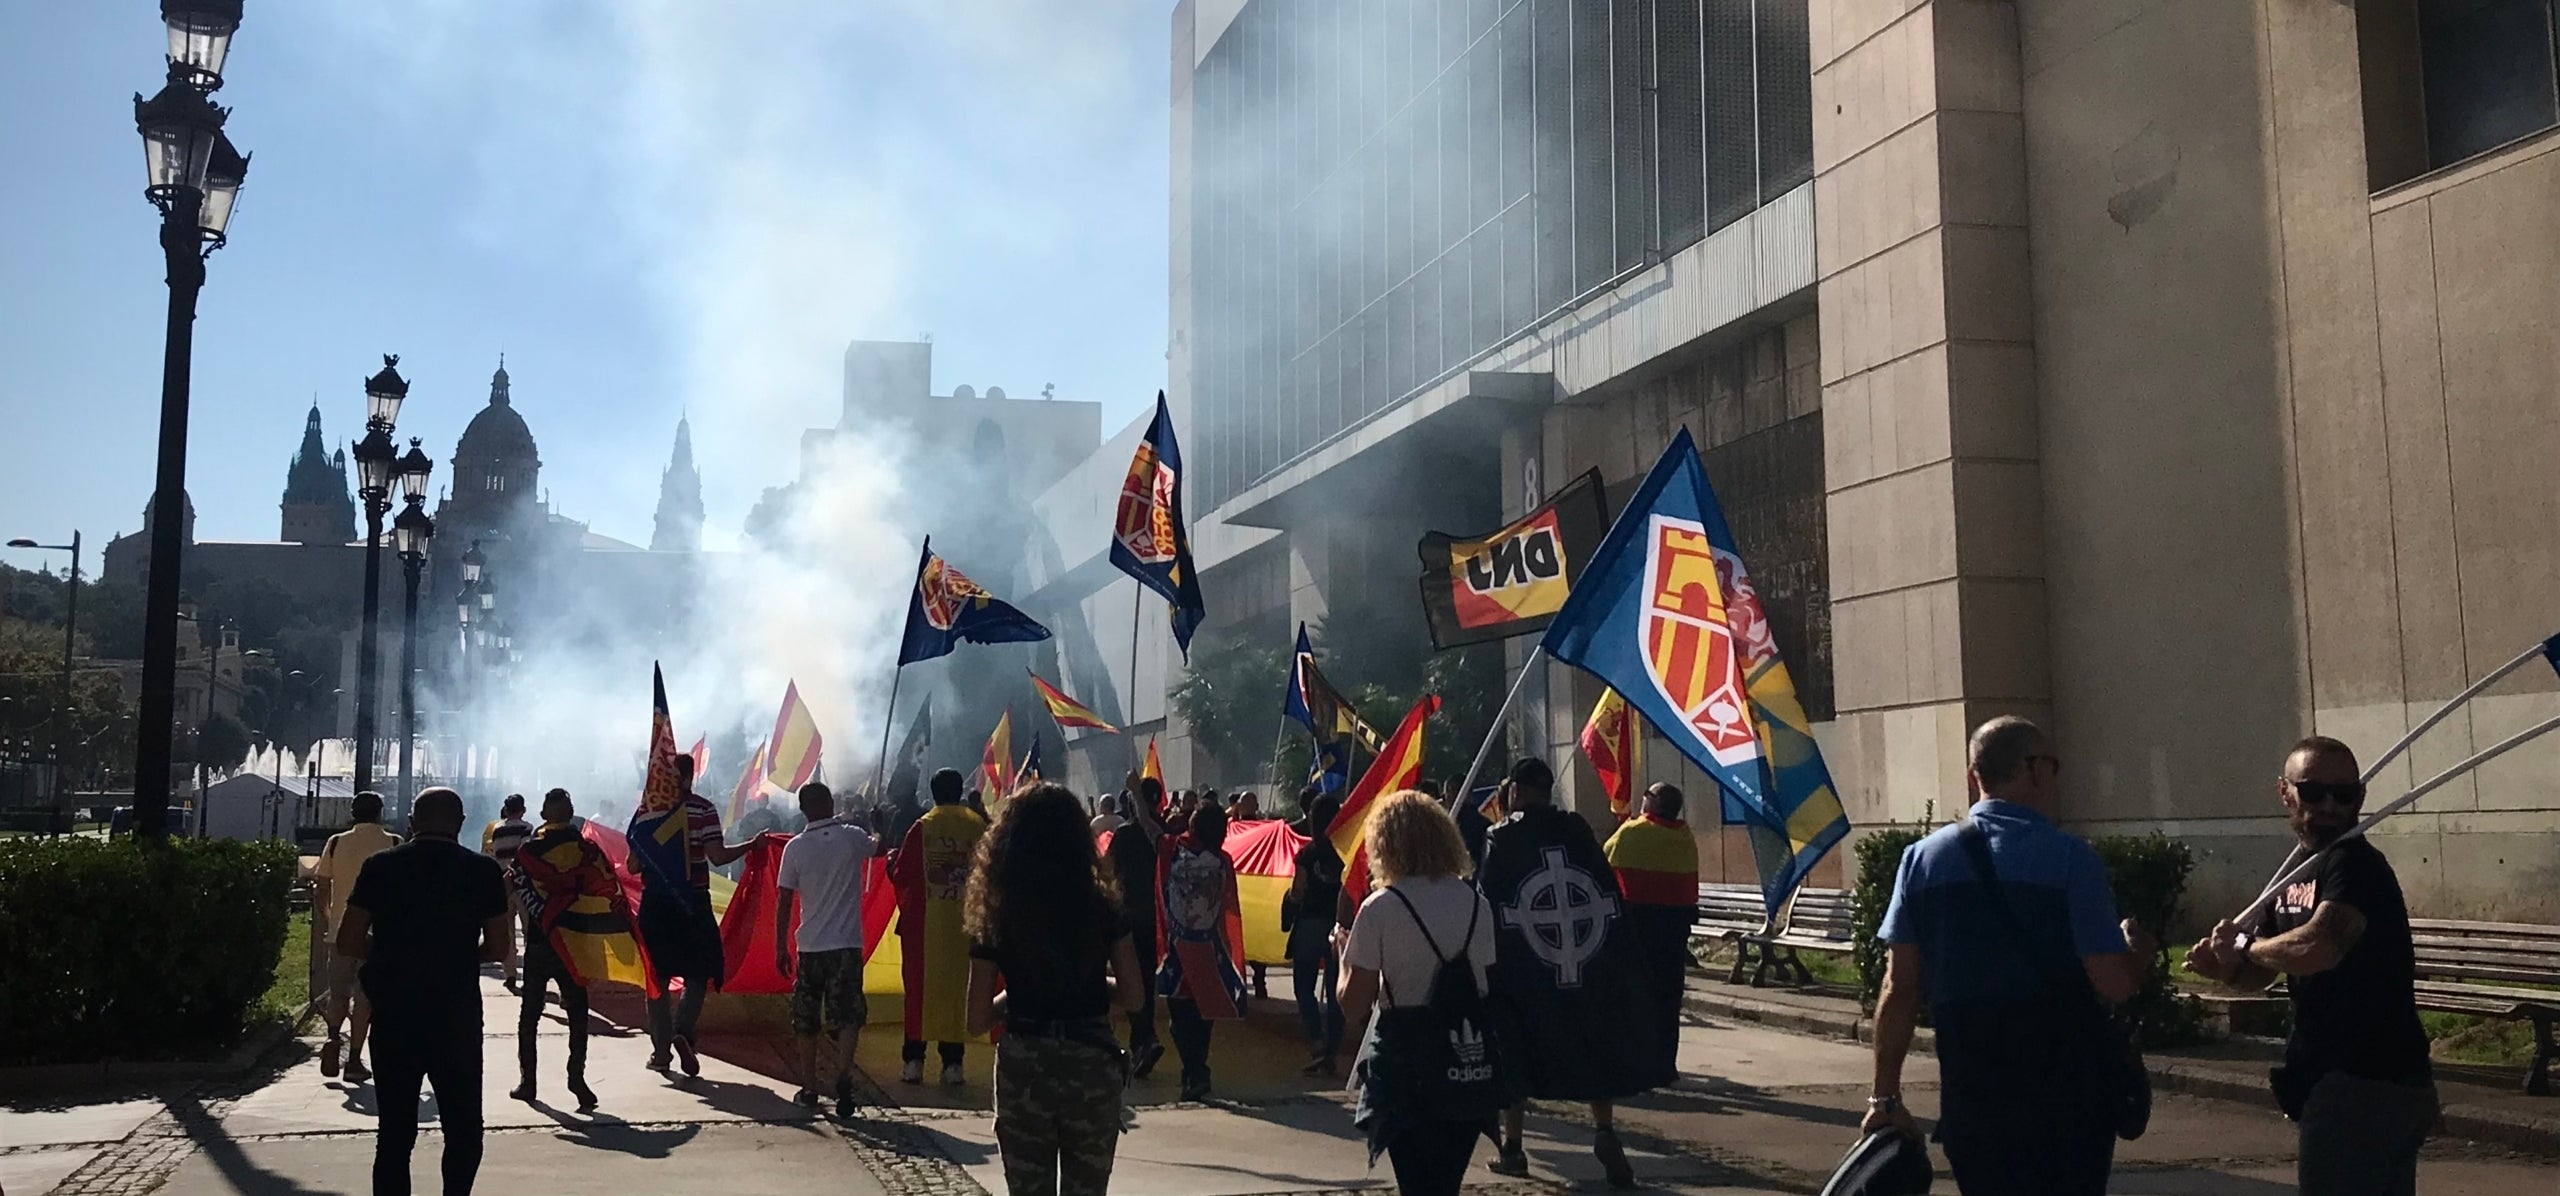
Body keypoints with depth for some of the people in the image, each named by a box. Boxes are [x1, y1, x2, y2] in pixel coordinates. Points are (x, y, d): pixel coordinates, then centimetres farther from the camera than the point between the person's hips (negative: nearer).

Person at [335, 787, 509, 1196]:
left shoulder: (380, 867, -1)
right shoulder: (483, 871, -3)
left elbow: (348, 943, -2)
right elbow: (497, 948, 0)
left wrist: (390, 951, 15)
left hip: (393, 1013, 2)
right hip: (457, 1016, -1)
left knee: (394, 1130, 9)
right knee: (463, 1127, 11)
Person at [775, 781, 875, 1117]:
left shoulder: (795, 847, -2)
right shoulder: (852, 837, -3)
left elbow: (784, 904, -1)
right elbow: (878, 847, 22)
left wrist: (780, 949, 7)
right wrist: (875, 833, 44)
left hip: (810, 947, 1)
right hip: (846, 945, -1)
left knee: (806, 1021, 14)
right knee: (847, 1017, -1)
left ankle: (809, 1088, 20)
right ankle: (843, 1074, -24)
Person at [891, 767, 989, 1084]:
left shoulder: (922, 828, -7)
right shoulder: (978, 827, -2)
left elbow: (900, 875, -4)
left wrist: (891, 861, 16)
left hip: (924, 922, -1)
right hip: (964, 922, 1)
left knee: (920, 986, 7)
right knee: (958, 986, 8)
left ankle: (913, 1060, 6)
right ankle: (953, 1062, 6)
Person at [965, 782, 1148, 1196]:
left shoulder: (996, 921, -4)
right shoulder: (1101, 910, -5)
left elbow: (978, 1019, -3)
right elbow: (1132, 995, -2)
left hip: (1023, 1069, 0)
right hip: (1092, 1068, 0)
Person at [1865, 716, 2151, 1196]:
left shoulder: (1922, 857, 1)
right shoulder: (2068, 856, -10)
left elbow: (1899, 986, 0)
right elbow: (2115, 984, -12)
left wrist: (1885, 1096, 6)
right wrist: (2134, 948, 11)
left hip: (1968, 1098, 4)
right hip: (2064, 1097, -3)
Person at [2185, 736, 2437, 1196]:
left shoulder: (2353, 861, -16)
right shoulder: (2297, 873, 12)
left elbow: (2318, 946, -35)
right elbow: (2261, 973, 20)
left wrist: (2245, 943, -16)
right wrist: (2224, 964, -3)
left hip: (2365, 1086, -9)